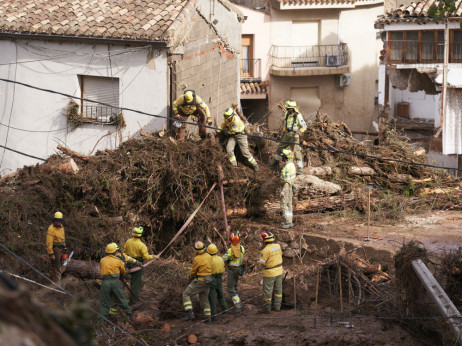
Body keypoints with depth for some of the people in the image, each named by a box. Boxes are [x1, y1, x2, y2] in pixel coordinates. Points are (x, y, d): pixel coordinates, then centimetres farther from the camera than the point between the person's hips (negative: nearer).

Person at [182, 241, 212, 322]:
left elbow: (193, 272, -8)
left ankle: (189, 313, -10)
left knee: (186, 294, 3)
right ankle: (208, 318, 18)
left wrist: (190, 277, 15)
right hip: (207, 281, 7)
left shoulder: (197, 259, -18)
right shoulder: (209, 256, 4)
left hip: (199, 281, -7)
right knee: (204, 299, 20)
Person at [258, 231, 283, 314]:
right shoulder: (277, 246, -4)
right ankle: (277, 306, 23)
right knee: (278, 289, 17)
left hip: (270, 273, -6)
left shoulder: (266, 250, -24)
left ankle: (267, 308, 11)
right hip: (279, 271, 6)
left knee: (267, 291, 5)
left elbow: (262, 263, -18)